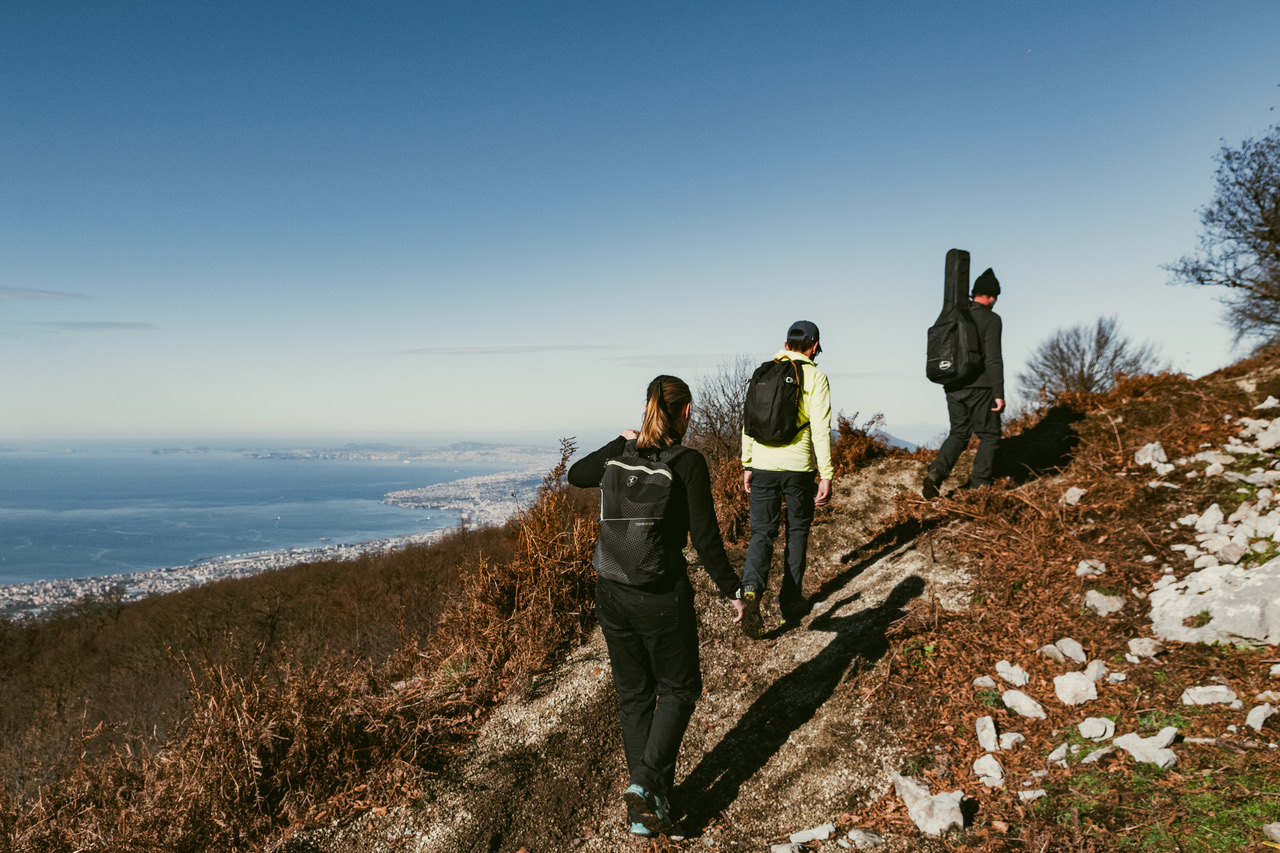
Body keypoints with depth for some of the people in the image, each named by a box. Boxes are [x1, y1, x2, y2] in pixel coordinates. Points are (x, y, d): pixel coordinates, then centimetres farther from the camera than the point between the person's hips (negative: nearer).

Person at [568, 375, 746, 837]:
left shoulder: (622, 456, 1)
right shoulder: (688, 463, -13)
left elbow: (575, 475, 21)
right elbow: (705, 538, -13)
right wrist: (731, 590, -1)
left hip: (612, 592, 5)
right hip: (662, 595, -4)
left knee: (633, 694, 17)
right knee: (678, 689, 17)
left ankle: (647, 807, 25)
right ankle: (646, 783, 1)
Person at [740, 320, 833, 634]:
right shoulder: (815, 376, -3)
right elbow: (820, 429, -10)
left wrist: (746, 466, 16)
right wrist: (826, 476, -8)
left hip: (763, 465, 3)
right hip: (798, 467, -2)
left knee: (762, 532, 7)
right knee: (797, 531, 15)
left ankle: (751, 589, -18)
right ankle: (790, 603, 21)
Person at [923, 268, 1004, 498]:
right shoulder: (990, 319, -10)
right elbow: (993, 359, -16)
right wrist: (999, 394, -14)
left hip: (953, 387, 5)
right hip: (980, 387, -5)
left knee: (958, 433, 15)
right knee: (989, 435, 9)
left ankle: (936, 472, -6)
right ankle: (978, 484, 7)